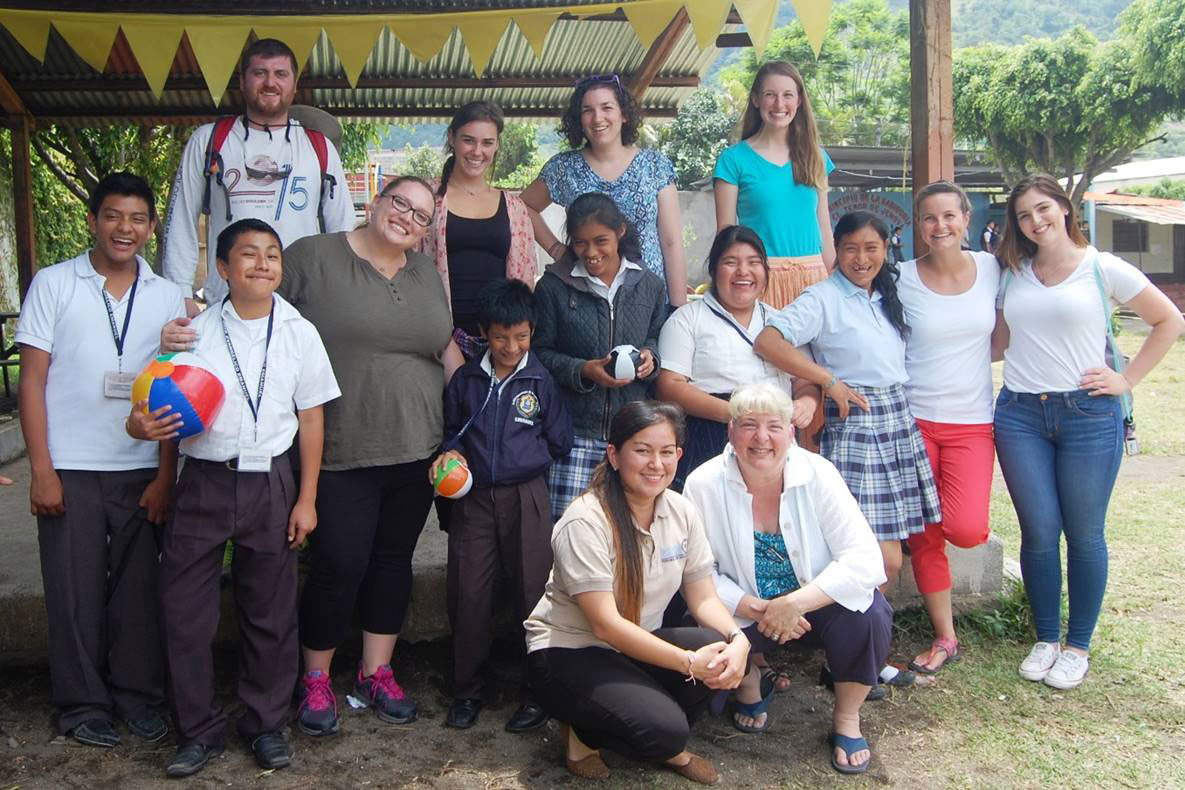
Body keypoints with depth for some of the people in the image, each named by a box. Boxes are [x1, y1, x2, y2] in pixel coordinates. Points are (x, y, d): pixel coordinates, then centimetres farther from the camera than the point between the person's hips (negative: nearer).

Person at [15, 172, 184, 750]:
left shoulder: (167, 297, 7)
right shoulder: (53, 284, 2)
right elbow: (32, 381, 0)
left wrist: (165, 477, 0)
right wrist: (41, 470, -6)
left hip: (142, 471, 2)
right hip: (71, 469, -1)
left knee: (138, 589, 6)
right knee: (75, 590, 4)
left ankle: (138, 697, 20)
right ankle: (83, 705, 18)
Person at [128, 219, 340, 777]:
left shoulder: (299, 333, 3)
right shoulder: (196, 332, 2)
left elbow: (311, 418, 4)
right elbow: (165, 406, 3)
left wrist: (306, 499, 1)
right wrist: (143, 425, -22)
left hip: (269, 483, 0)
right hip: (204, 480, 0)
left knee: (269, 611, 10)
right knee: (186, 608, 4)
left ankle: (266, 724, 28)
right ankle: (199, 730, 22)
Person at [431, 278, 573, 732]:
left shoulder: (542, 380, 0)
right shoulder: (466, 380, 6)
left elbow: (559, 443, 2)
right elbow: (453, 431, 16)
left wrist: (520, 455, 0)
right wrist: (452, 453, -2)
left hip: (526, 496, -2)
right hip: (473, 498, 2)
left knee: (532, 593, 2)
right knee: (469, 593, 5)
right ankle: (466, 690, 20)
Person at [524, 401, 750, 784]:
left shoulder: (681, 512, -2)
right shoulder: (585, 522, -22)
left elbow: (704, 598, 0)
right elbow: (606, 625, -25)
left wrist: (737, 639, -22)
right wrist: (689, 662, -31)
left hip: (639, 644, 6)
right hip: (568, 653, -6)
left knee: (723, 655, -22)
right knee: (664, 729, -29)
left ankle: (667, 745, 4)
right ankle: (583, 735, 2)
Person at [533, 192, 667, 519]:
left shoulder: (648, 285, 9)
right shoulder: (554, 286, 1)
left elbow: (657, 338, 19)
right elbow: (540, 353, 2)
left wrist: (650, 357, -4)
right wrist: (582, 371, -13)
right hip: (574, 429, -2)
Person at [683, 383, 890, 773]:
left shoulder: (817, 474, -17)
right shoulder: (704, 485, -15)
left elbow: (865, 560, -23)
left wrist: (795, 603, -32)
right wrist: (755, 609, -27)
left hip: (818, 606, 0)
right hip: (745, 613, 1)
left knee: (869, 616, -30)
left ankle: (847, 717, 1)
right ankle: (748, 686, 10)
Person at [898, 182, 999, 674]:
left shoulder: (992, 269, 2)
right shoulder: (901, 279, -4)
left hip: (972, 421, 1)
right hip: (913, 419, 0)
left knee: (966, 529, -19)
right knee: (923, 537, 3)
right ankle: (945, 638, 20)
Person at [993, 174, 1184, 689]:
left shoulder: (1104, 270, -1)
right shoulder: (1012, 275, 9)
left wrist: (1127, 379, 0)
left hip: (1088, 415, -2)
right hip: (1019, 415, 3)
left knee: (1084, 535, 4)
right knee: (1038, 531, 4)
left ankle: (1078, 646, 18)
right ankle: (1046, 640, 20)